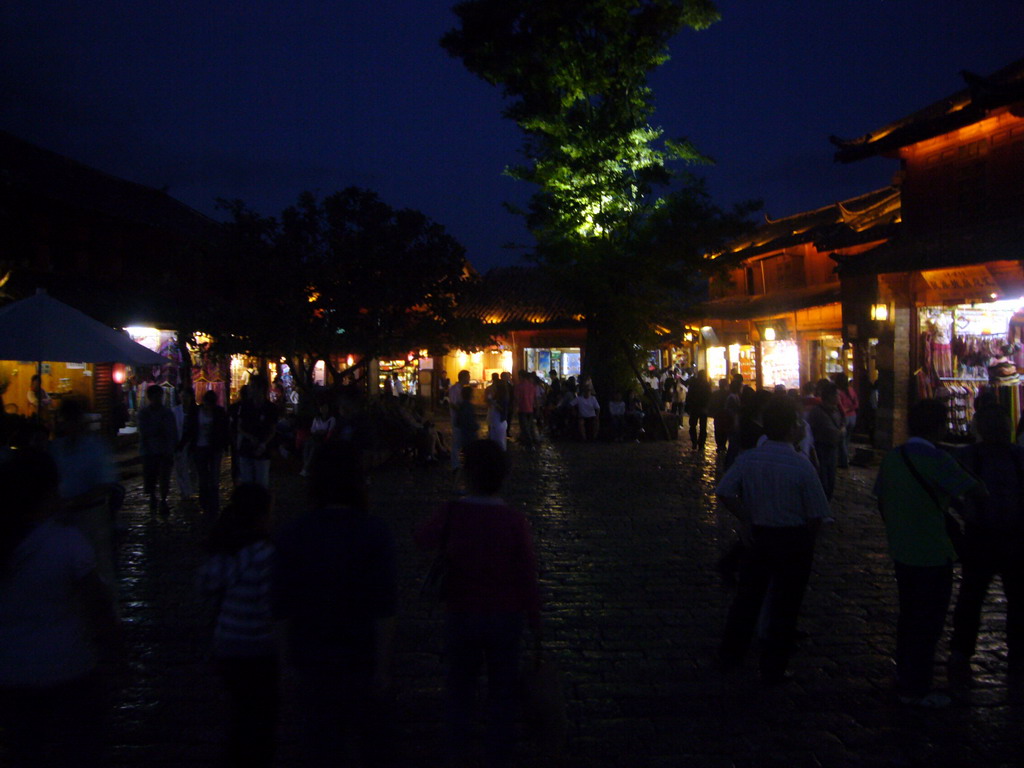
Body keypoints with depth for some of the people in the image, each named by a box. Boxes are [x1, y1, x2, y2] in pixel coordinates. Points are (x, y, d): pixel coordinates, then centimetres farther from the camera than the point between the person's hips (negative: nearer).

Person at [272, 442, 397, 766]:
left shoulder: (293, 534, -11)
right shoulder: (374, 533, -18)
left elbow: (281, 607, -6)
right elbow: (384, 610, -19)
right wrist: (383, 667, -10)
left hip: (311, 657, 2)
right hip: (360, 655, -2)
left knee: (323, 739, 18)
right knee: (368, 730, 25)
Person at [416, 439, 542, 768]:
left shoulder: (451, 513, -17)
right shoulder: (514, 521, -18)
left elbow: (422, 539, 3)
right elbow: (528, 580, -14)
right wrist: (535, 625, -2)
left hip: (461, 617, 1)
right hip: (505, 618, -1)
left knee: (459, 688, 21)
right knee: (502, 694, 17)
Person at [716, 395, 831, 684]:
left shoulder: (747, 459, -8)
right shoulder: (801, 465, -18)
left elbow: (724, 492, -8)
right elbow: (816, 514, -14)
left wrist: (745, 519, 2)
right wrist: (807, 541, 3)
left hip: (757, 535, 4)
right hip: (793, 539, -4)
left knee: (748, 595, 20)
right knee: (784, 604, 10)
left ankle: (730, 655, 33)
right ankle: (773, 669, 22)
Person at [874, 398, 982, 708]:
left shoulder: (893, 457, 3)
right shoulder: (935, 459, -19)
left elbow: (881, 502, 10)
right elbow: (974, 491, -17)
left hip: (901, 551, 7)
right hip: (933, 555, -7)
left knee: (909, 616, 20)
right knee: (929, 623, 5)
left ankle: (905, 676, 33)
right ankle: (916, 689, 13)